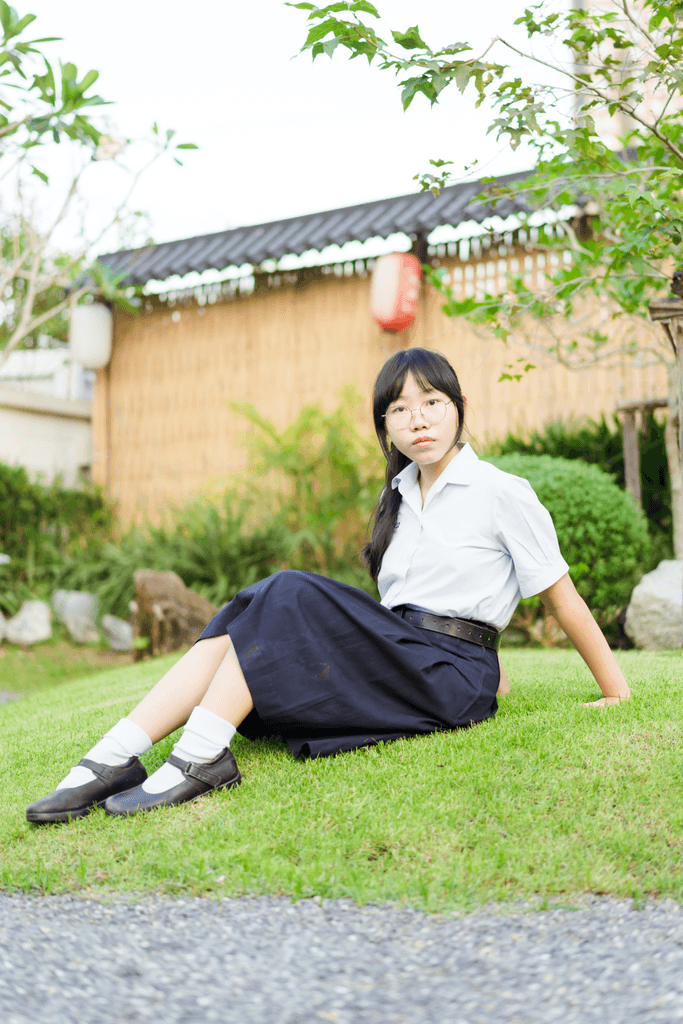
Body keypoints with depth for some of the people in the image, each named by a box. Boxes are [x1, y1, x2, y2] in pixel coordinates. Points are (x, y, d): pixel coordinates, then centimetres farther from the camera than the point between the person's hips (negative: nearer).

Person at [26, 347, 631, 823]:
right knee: (247, 615, -17)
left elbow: (562, 596, 3)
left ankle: (201, 758, -29)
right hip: (395, 656, 6)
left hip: (450, 676, -6)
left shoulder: (504, 493, -2)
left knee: (290, 597, -25)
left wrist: (617, 690, 8)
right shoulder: (400, 497, 17)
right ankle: (111, 762, -27)